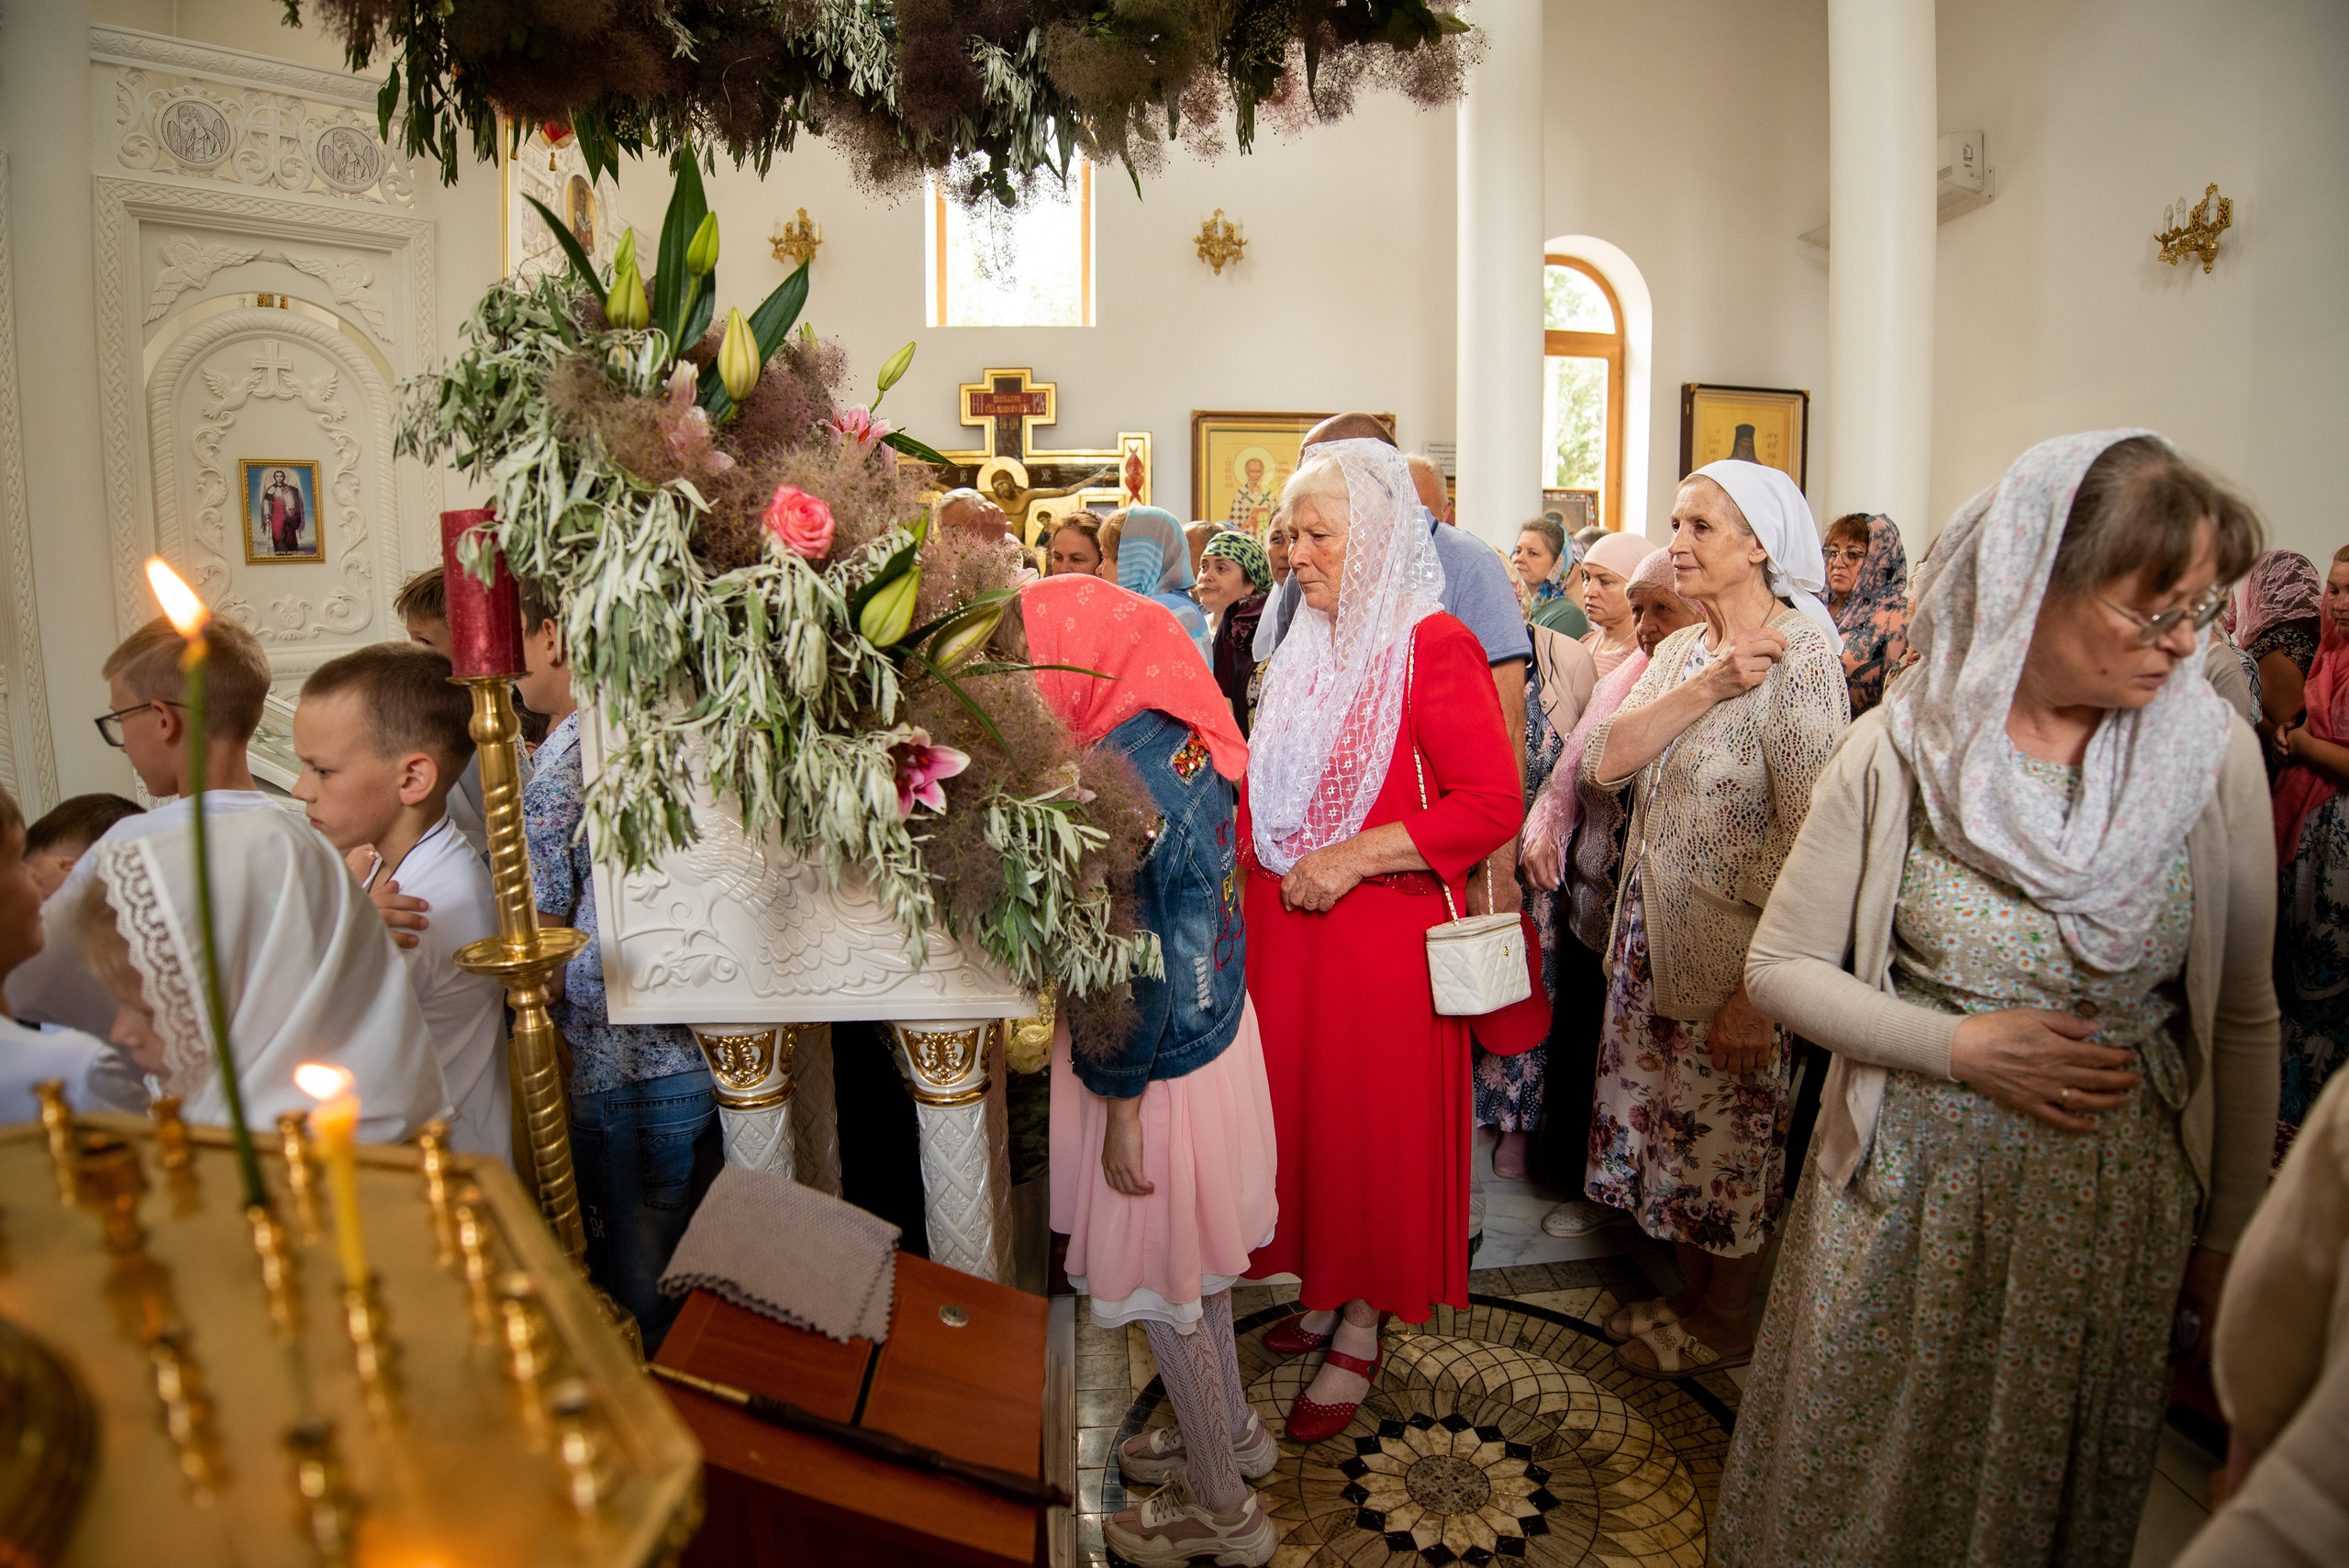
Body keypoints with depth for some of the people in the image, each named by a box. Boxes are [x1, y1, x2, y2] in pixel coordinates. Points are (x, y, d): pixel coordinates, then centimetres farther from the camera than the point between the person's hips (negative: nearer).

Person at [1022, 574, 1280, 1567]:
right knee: (1189, 1257, 26)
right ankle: (1231, 1429, 48)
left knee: (1158, 1279, 11)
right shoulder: (1181, 737, -1)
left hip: (1162, 1065, -9)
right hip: (1216, 1028, 9)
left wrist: (1120, 1107, -16)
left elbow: (1134, 970, -25)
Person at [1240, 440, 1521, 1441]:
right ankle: (1326, 1295, 34)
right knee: (1303, 1110, 13)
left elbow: (1492, 805, -18)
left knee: (1373, 1126, 6)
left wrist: (1353, 857, -20)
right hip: (1290, 931, 7)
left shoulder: (1432, 645, -12)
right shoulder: (1306, 650, 12)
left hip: (1383, 935, -6)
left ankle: (1361, 1337, 24)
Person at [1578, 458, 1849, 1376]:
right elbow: (1603, 760, -7)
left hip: (1735, 949, -7)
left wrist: (1758, 992, -22)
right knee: (1671, 1119, 18)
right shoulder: (1681, 650, 7)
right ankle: (1691, 1297, 40)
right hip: (1655, 936, 7)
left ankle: (1726, 1323, 33)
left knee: (1731, 1133, 11)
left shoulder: (1799, 657, -17)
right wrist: (1705, 689, -20)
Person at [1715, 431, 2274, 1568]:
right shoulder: (1900, 749, -14)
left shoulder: (2216, 755, -9)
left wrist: (2228, 1234, 5)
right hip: (1906, 1194, -1)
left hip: (2113, 1206, 2)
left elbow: (2242, 1018, 0)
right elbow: (1781, 967, -8)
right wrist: (1962, 1047, -19)